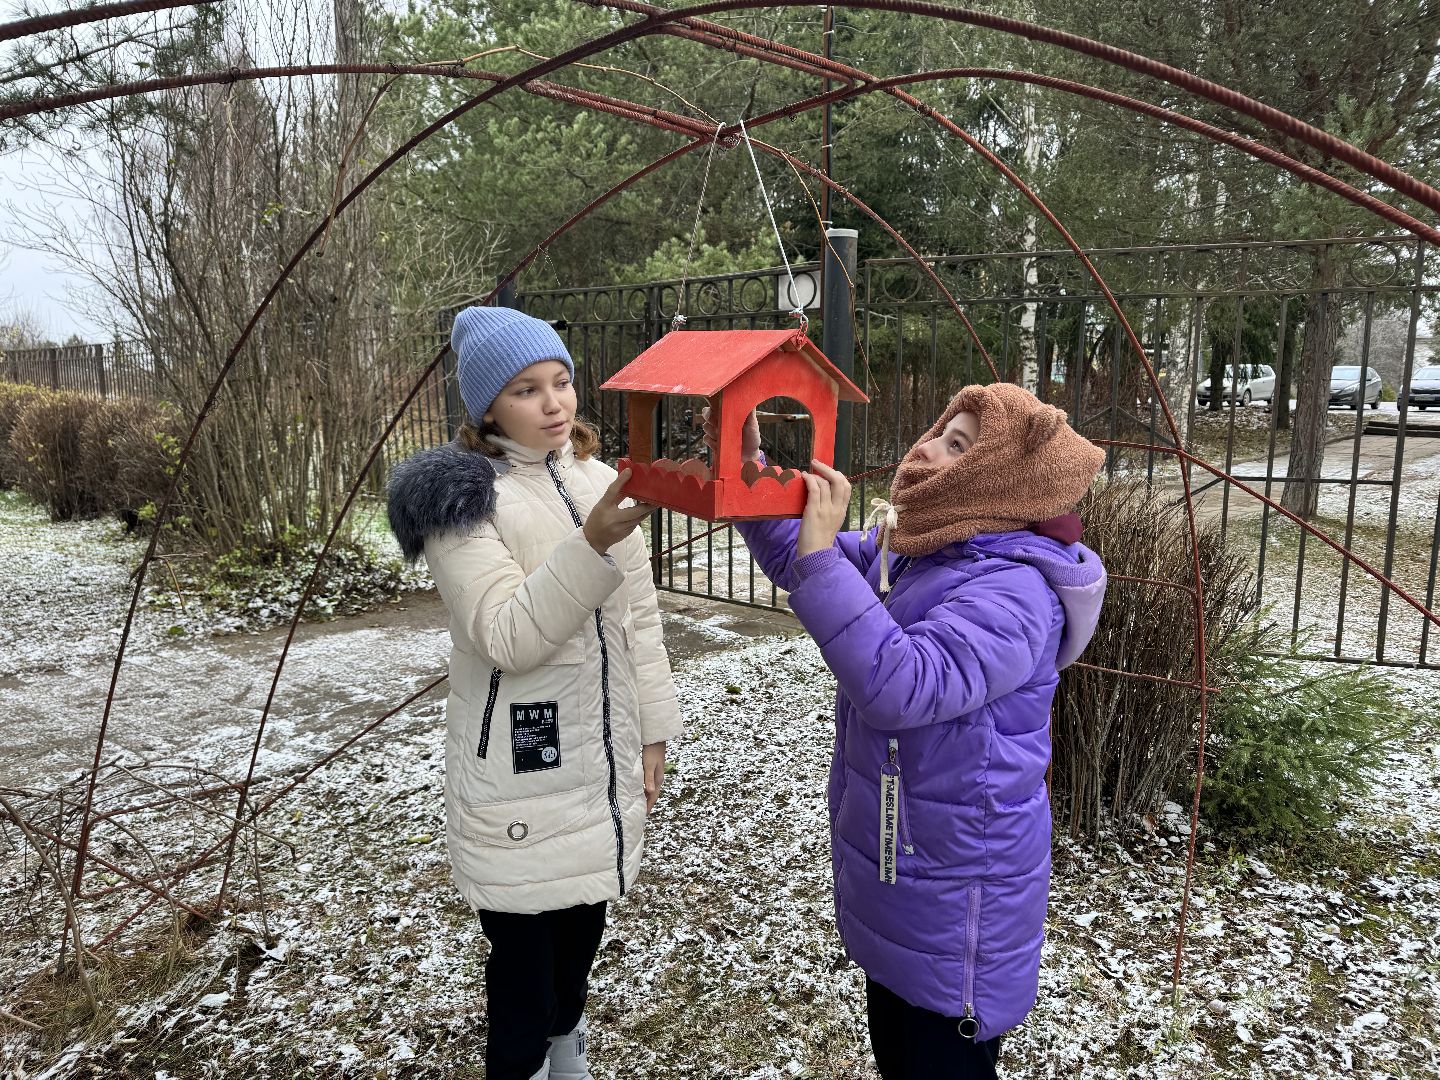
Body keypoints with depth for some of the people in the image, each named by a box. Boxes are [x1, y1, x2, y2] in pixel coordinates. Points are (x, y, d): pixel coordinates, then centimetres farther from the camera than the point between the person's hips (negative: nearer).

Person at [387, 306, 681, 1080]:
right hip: (519, 776, -5)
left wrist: (652, 727, 9)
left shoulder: (600, 483, 6)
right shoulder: (461, 498, -12)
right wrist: (594, 544, -34)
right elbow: (507, 636, -23)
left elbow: (638, 617, 9)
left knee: (583, 926, 20)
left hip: (600, 762, 6)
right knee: (524, 950, 4)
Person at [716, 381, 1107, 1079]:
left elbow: (900, 687, -39)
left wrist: (823, 557, -39)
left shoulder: (1014, 590, -27)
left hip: (955, 903, -8)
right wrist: (749, 471, -5)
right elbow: (798, 559, 10)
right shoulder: (908, 548, 1)